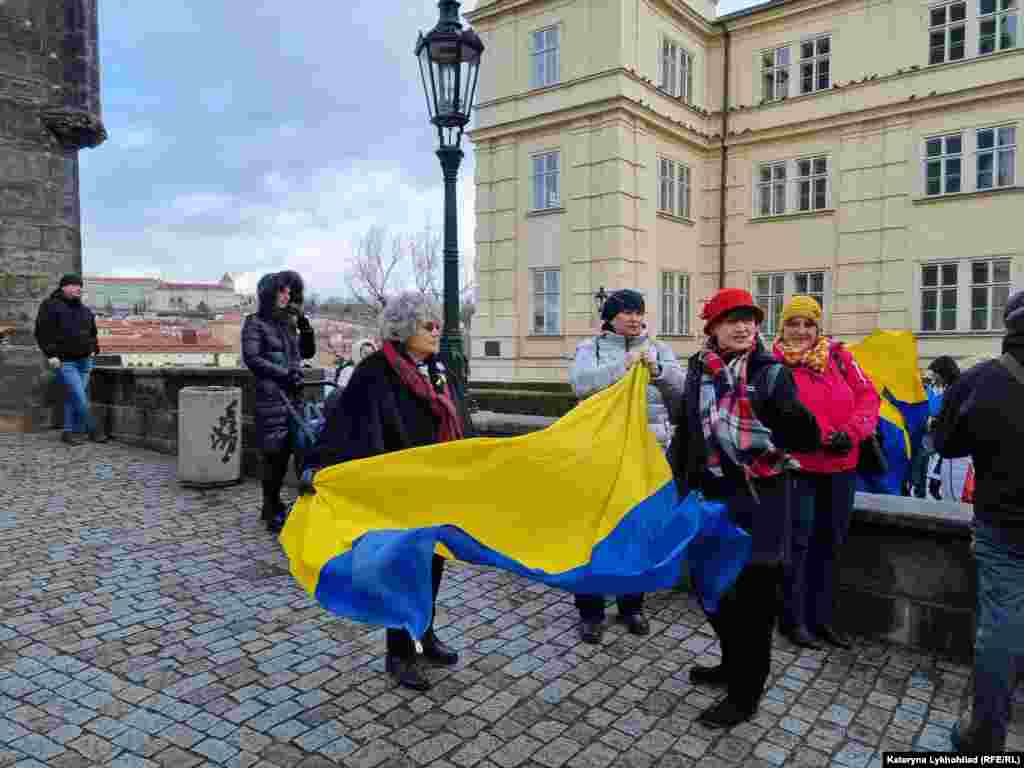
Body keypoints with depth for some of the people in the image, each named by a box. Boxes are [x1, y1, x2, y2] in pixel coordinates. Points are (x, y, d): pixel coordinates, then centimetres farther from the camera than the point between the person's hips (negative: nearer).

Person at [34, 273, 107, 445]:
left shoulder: (84, 310, 16)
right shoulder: (50, 306, -4)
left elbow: (93, 332, 28)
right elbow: (42, 331, -11)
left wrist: (93, 349, 16)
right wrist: (51, 354, -17)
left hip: (84, 360, 6)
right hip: (65, 362, -6)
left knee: (73, 397, 9)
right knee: (80, 397, -11)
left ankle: (69, 431, 15)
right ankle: (92, 430, 0)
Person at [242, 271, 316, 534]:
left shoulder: (287, 324, 19)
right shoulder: (255, 323, 0)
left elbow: (308, 352, 23)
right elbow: (252, 358, -10)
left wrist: (305, 326, 8)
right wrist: (285, 374, -14)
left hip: (292, 396, 6)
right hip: (271, 397, -6)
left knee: (284, 452, 7)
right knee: (274, 453, -8)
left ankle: (272, 505, 20)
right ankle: (272, 512, -1)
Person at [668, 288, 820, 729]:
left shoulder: (772, 372, -7)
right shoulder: (699, 372, 5)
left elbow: (805, 440, -13)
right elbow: (685, 435, 13)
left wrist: (797, 420, -33)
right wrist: (677, 487, 12)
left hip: (761, 498, -5)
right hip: (715, 494, 5)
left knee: (753, 593, 3)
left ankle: (745, 694, 20)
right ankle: (733, 665, 41)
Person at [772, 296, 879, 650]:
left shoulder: (839, 357, 6)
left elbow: (868, 396, 3)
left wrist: (850, 433, -13)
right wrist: (824, 437, -24)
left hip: (841, 467, 6)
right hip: (797, 465, -5)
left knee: (829, 543, 14)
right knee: (798, 542, 2)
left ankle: (821, 616, 29)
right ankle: (794, 618, 16)